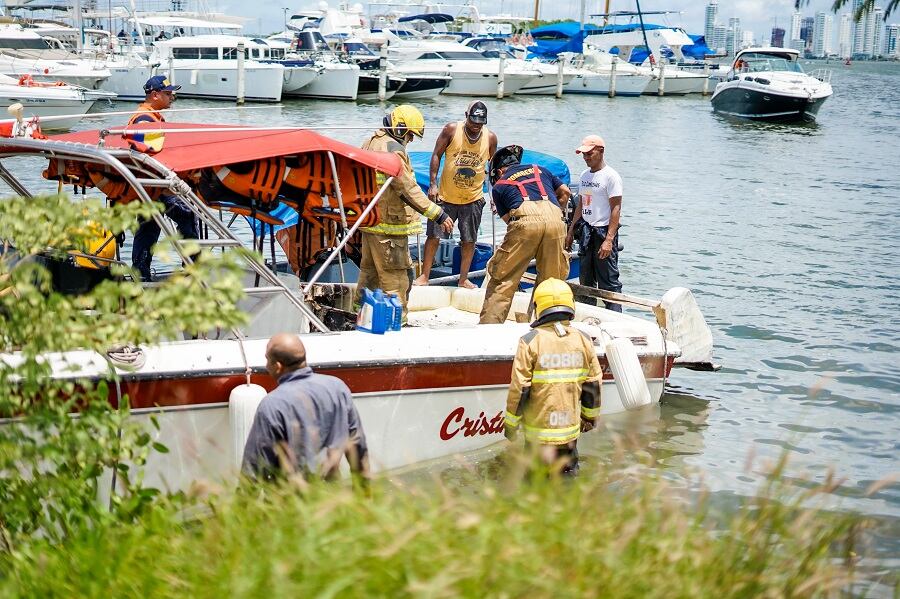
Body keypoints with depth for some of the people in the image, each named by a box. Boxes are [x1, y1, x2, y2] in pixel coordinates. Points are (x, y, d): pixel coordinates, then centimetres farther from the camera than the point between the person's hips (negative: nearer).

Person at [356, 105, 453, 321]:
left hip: (369, 220, 10)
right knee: (396, 278, -4)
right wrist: (439, 215, -21)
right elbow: (409, 189, -23)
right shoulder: (393, 149, -18)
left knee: (369, 271, 19)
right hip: (389, 225, -10)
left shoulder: (370, 143, 13)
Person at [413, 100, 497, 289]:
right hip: (446, 195, -1)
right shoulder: (451, 130, -8)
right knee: (434, 236, 1)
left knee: (469, 240, 7)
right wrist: (433, 184, -9)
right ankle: (424, 276, 12)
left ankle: (463, 279, 18)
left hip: (473, 198, 1)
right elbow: (436, 155, -2)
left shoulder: (490, 138, -2)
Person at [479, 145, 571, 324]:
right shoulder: (538, 170, 32)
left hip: (525, 218, -2)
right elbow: (565, 192, 29)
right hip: (555, 218, 3)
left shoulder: (499, 185, 25)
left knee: (502, 280, 4)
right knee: (551, 280, 14)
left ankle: (488, 325, 0)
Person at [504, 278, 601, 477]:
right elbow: (593, 384, 6)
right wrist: (590, 417, 21)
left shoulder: (530, 341, -12)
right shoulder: (583, 340, -1)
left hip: (538, 429, -3)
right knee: (569, 473, 16)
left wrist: (510, 423, 1)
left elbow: (519, 388, -11)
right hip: (570, 429, 3)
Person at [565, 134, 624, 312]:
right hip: (586, 231, 8)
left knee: (608, 281, -9)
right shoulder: (585, 175, 14)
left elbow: (616, 209, -15)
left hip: (604, 231, -8)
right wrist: (571, 232, 18)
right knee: (585, 279, 12)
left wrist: (609, 239, -22)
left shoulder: (610, 176, -10)